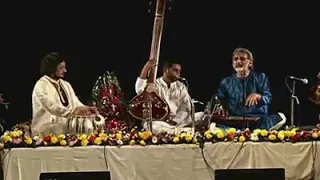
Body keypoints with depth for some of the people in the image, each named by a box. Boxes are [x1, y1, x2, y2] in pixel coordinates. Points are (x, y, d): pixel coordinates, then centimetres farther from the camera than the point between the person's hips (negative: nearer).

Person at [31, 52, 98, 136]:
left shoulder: (65, 85, 13)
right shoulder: (41, 86, -10)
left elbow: (75, 103, 9)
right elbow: (53, 107, -20)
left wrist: (86, 109, -12)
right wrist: (74, 112, -27)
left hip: (65, 131, 6)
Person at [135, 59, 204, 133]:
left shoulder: (181, 86, 13)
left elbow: (186, 107, 4)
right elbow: (139, 91, -20)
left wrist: (175, 121, -14)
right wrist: (146, 68, -29)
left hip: (178, 122, 3)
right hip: (159, 122, -3)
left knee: (201, 115, -18)